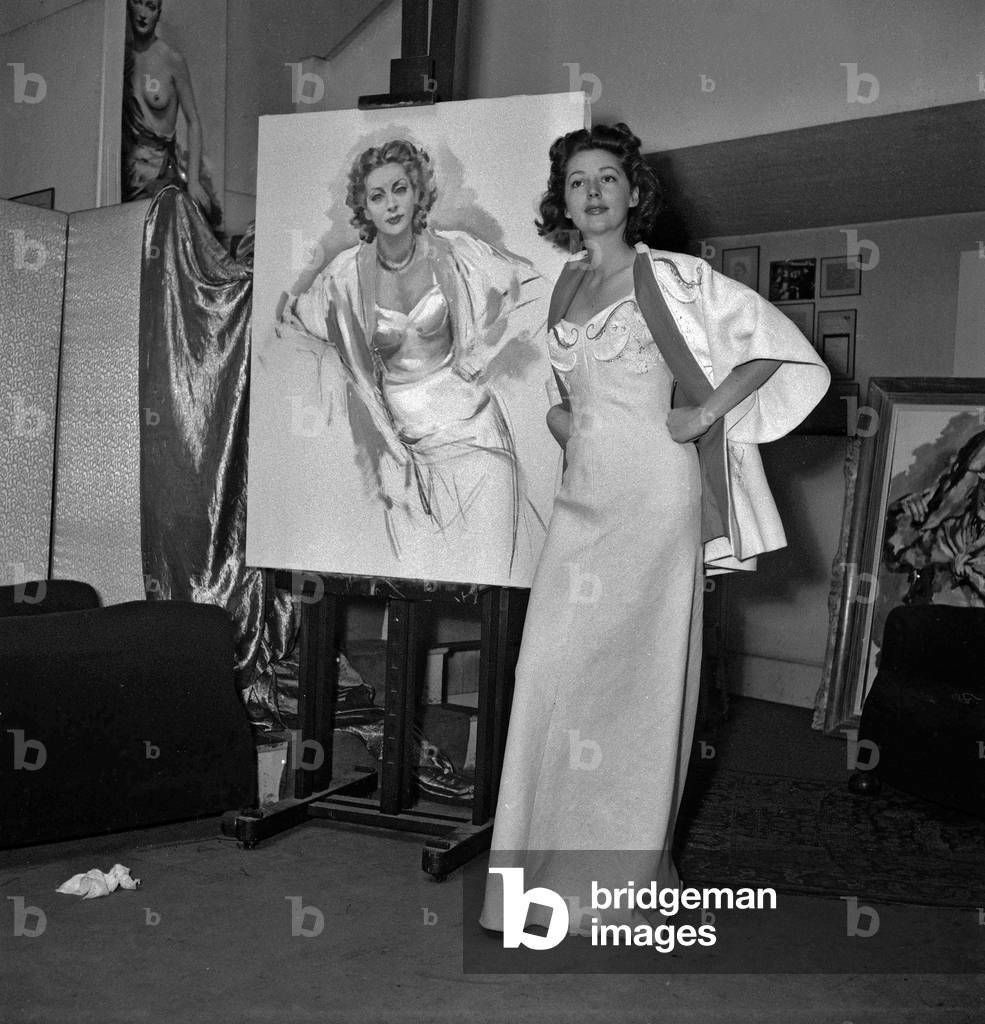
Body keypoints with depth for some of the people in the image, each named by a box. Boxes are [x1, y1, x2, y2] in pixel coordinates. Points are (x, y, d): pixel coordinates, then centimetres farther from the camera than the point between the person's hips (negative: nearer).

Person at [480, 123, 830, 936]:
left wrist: (705, 413, -7)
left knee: (637, 670, -1)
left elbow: (778, 345, -1)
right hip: (583, 494, 6)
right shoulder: (566, 283, 15)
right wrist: (556, 414, 13)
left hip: (652, 494, -5)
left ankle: (626, 873, 12)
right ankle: (556, 858, 15)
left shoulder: (669, 276, -2)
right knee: (554, 669, 1)